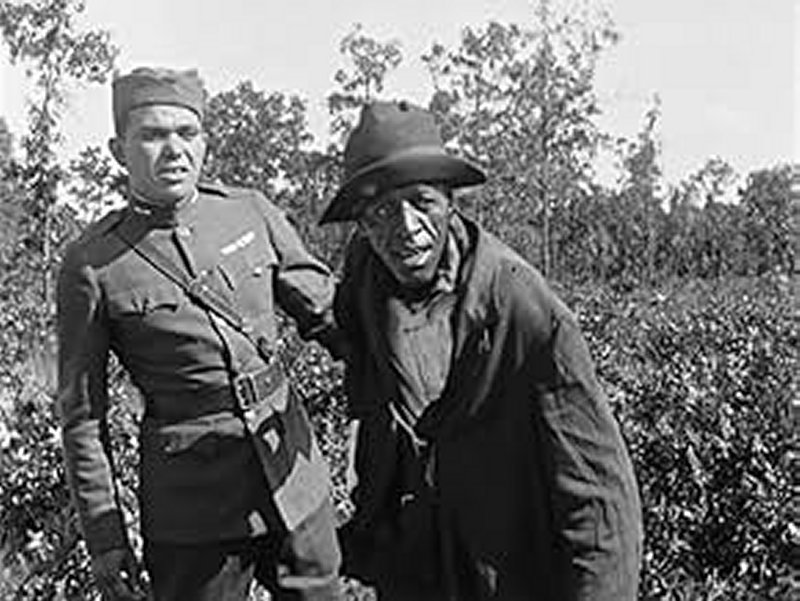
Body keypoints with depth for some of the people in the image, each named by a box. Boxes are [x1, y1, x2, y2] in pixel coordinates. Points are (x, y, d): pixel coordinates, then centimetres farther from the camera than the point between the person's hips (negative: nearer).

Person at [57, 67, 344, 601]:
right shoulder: (92, 266, -7)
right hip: (191, 507, -3)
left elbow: (326, 312, 10)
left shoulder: (252, 212, 1)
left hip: (297, 480, 4)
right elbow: (82, 415, -3)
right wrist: (104, 537, -4)